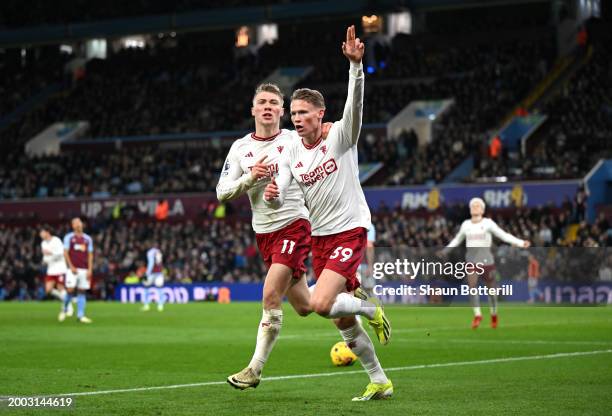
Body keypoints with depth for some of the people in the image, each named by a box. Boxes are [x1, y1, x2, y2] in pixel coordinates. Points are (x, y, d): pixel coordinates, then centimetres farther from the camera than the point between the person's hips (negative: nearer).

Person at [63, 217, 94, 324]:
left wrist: (90, 270, 1)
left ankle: (80, 315, 1)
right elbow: (65, 253, -1)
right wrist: (71, 267, -10)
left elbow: (90, 255, 11)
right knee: (70, 290, -12)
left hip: (84, 270, 3)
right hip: (73, 269, -3)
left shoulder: (88, 239, 11)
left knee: (82, 292, 0)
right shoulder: (69, 237, 3)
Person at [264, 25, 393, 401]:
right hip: (320, 237, 6)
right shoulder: (291, 154, 3)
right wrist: (271, 196, -25)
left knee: (321, 304, -24)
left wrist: (356, 64, -45)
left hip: (350, 232, -6)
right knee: (343, 322, 9)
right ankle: (380, 382, 23)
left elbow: (355, 103, -29)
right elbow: (280, 200, 0)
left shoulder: (340, 136, -11)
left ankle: (371, 310, 6)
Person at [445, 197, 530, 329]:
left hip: (487, 260, -2)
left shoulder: (488, 223, -2)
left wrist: (520, 243, -16)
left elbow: (504, 235, -6)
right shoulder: (466, 224, 10)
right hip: (472, 261, 2)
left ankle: (494, 314, 28)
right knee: (472, 286, -18)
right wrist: (445, 251, 28)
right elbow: (457, 240, 27)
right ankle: (477, 315, -13)